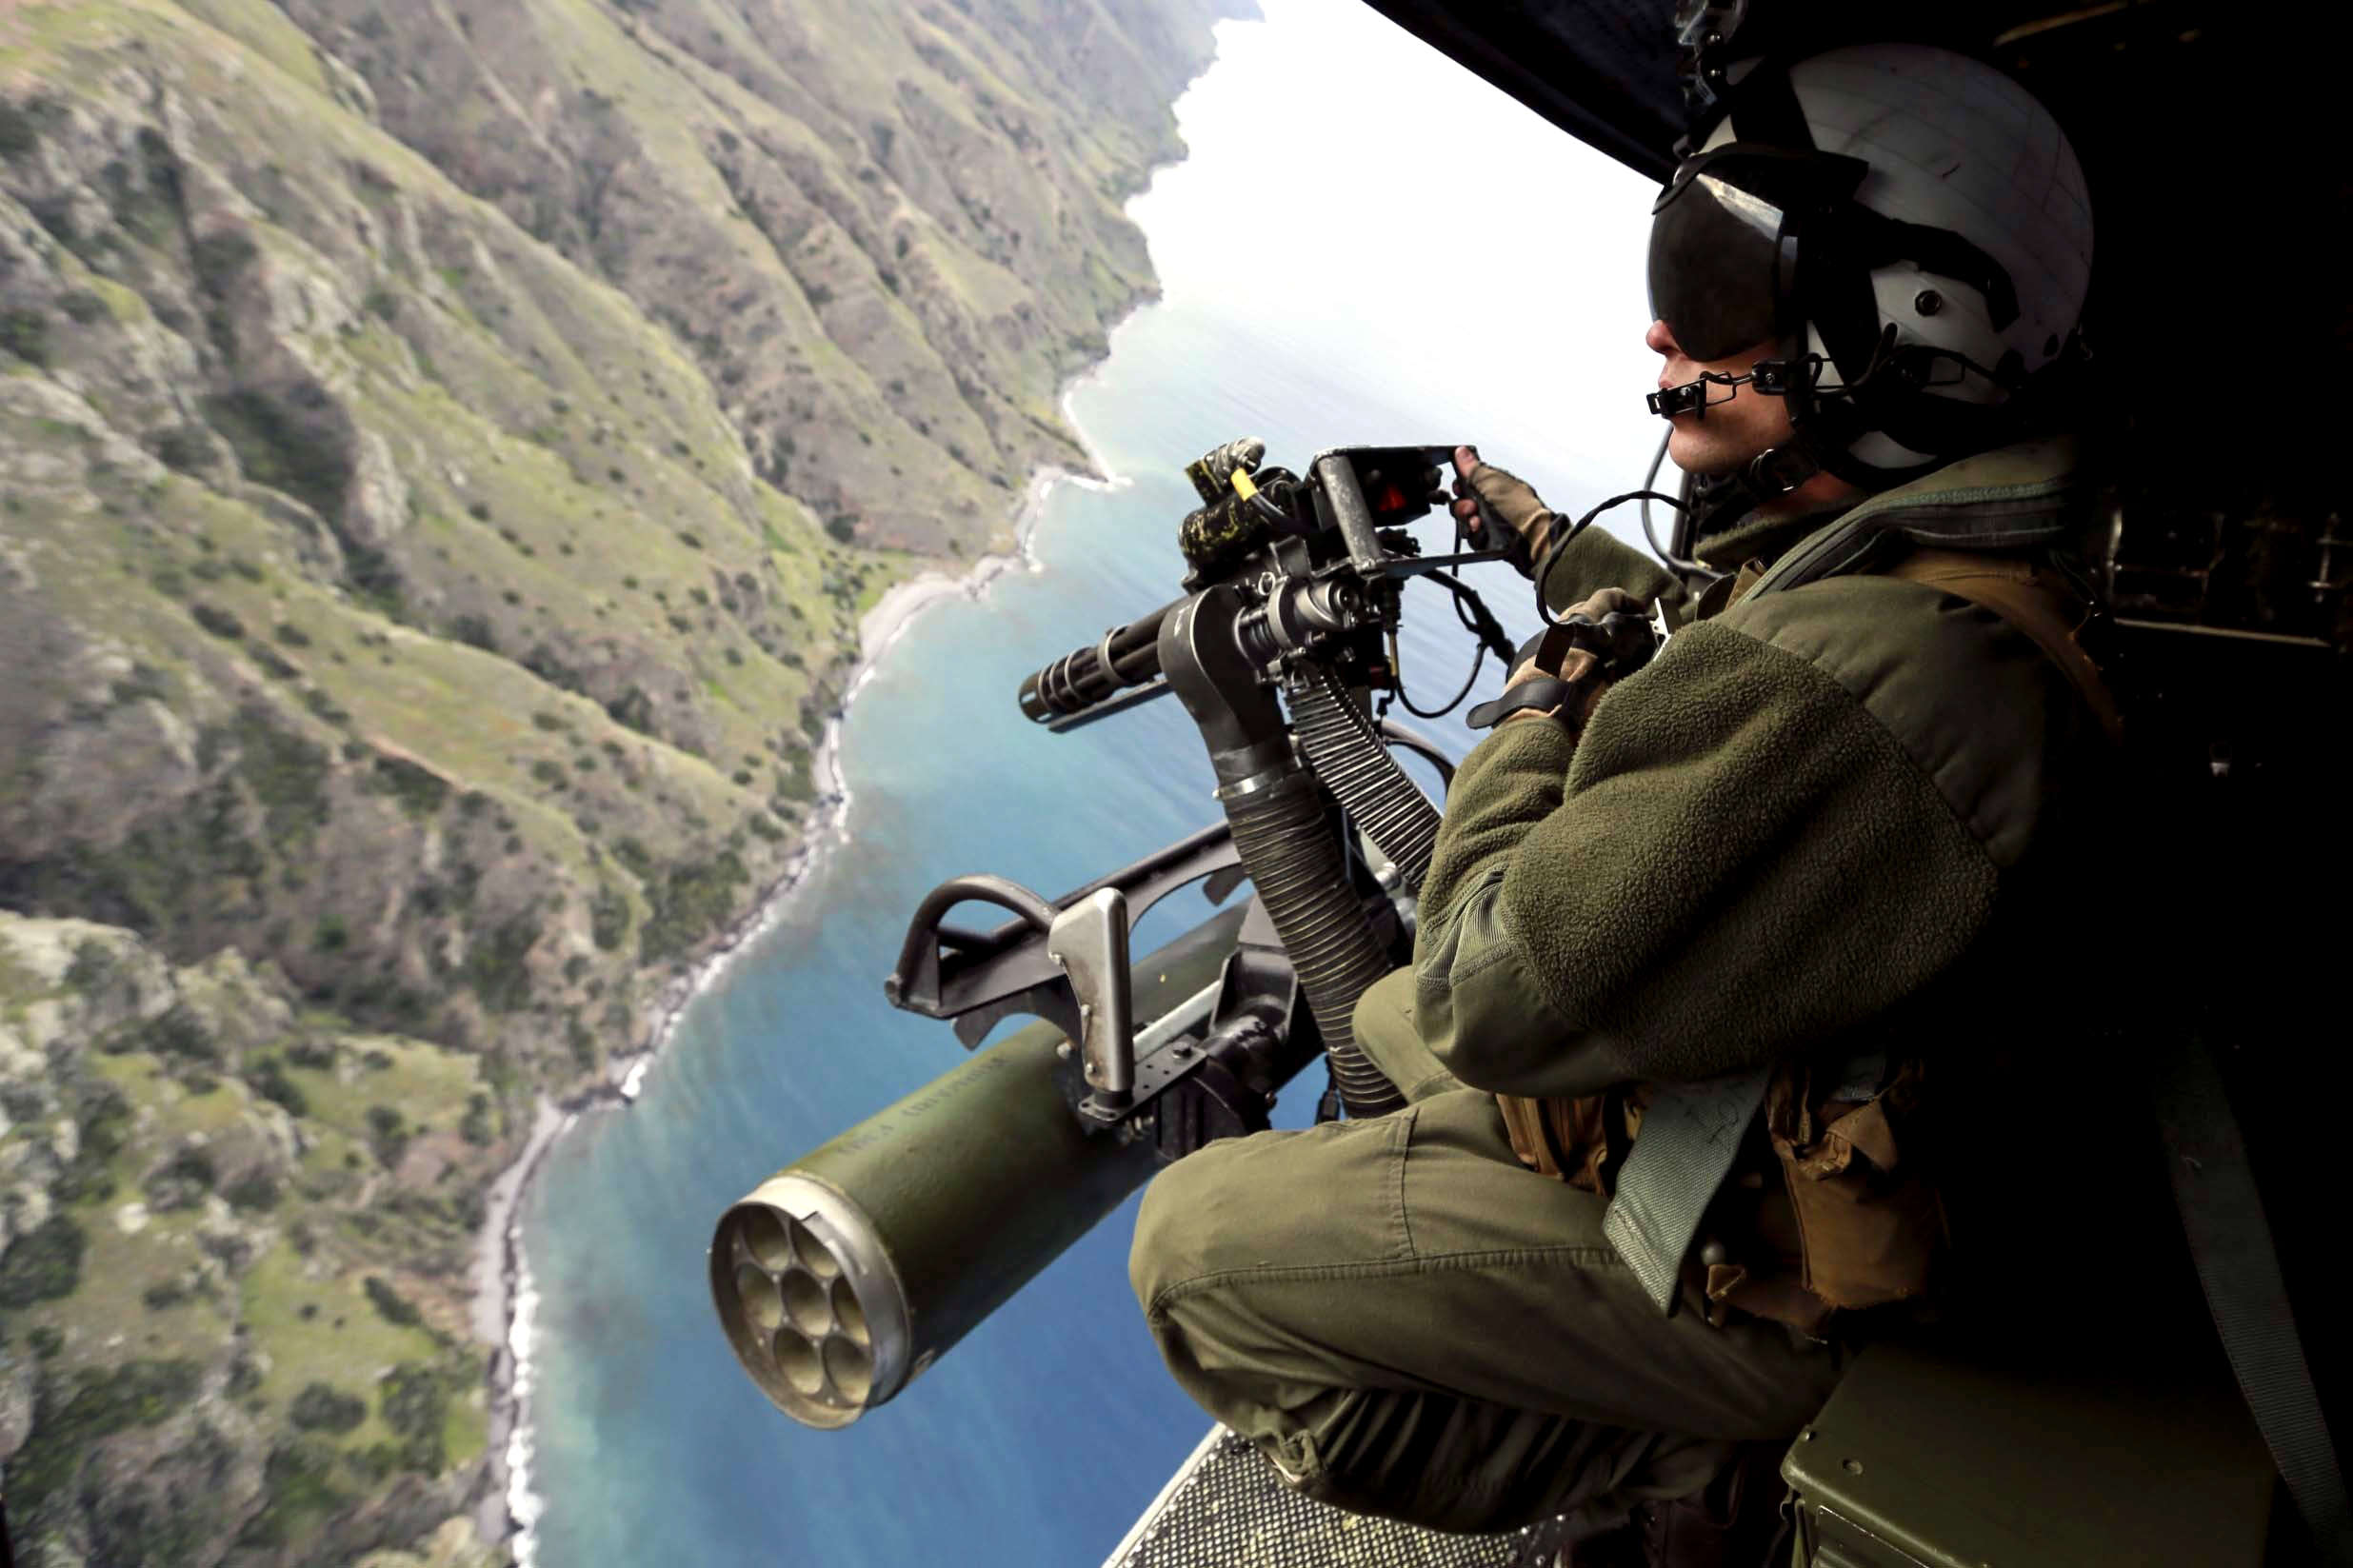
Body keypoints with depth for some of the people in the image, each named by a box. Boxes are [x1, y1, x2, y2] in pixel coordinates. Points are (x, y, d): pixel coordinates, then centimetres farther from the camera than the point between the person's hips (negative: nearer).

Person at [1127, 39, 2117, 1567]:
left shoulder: (1853, 684, -36)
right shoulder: (1933, 568, -2)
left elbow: (1498, 995, -30)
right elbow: (1716, 643, 22)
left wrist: (1531, 729, -14)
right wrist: (1549, 542, 31)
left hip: (1752, 1275, -9)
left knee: (1193, 1244, -6)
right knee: (1387, 1024, 27)